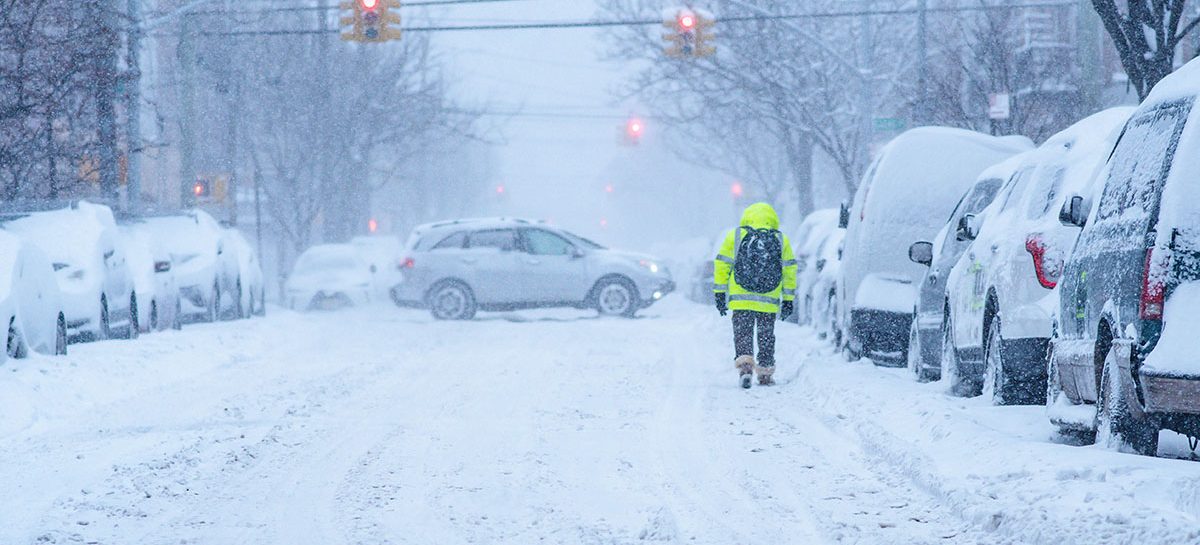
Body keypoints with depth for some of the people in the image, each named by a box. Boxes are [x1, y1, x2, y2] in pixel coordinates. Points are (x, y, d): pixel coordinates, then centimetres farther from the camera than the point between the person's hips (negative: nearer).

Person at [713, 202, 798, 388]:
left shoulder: (735, 236, 5)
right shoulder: (781, 241, 8)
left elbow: (722, 266, 4)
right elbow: (789, 272, 10)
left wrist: (720, 295, 10)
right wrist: (788, 300, 15)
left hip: (741, 300, -1)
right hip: (769, 302, 1)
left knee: (743, 334, 0)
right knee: (766, 337, 13)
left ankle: (744, 364, -22)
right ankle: (765, 374, 17)